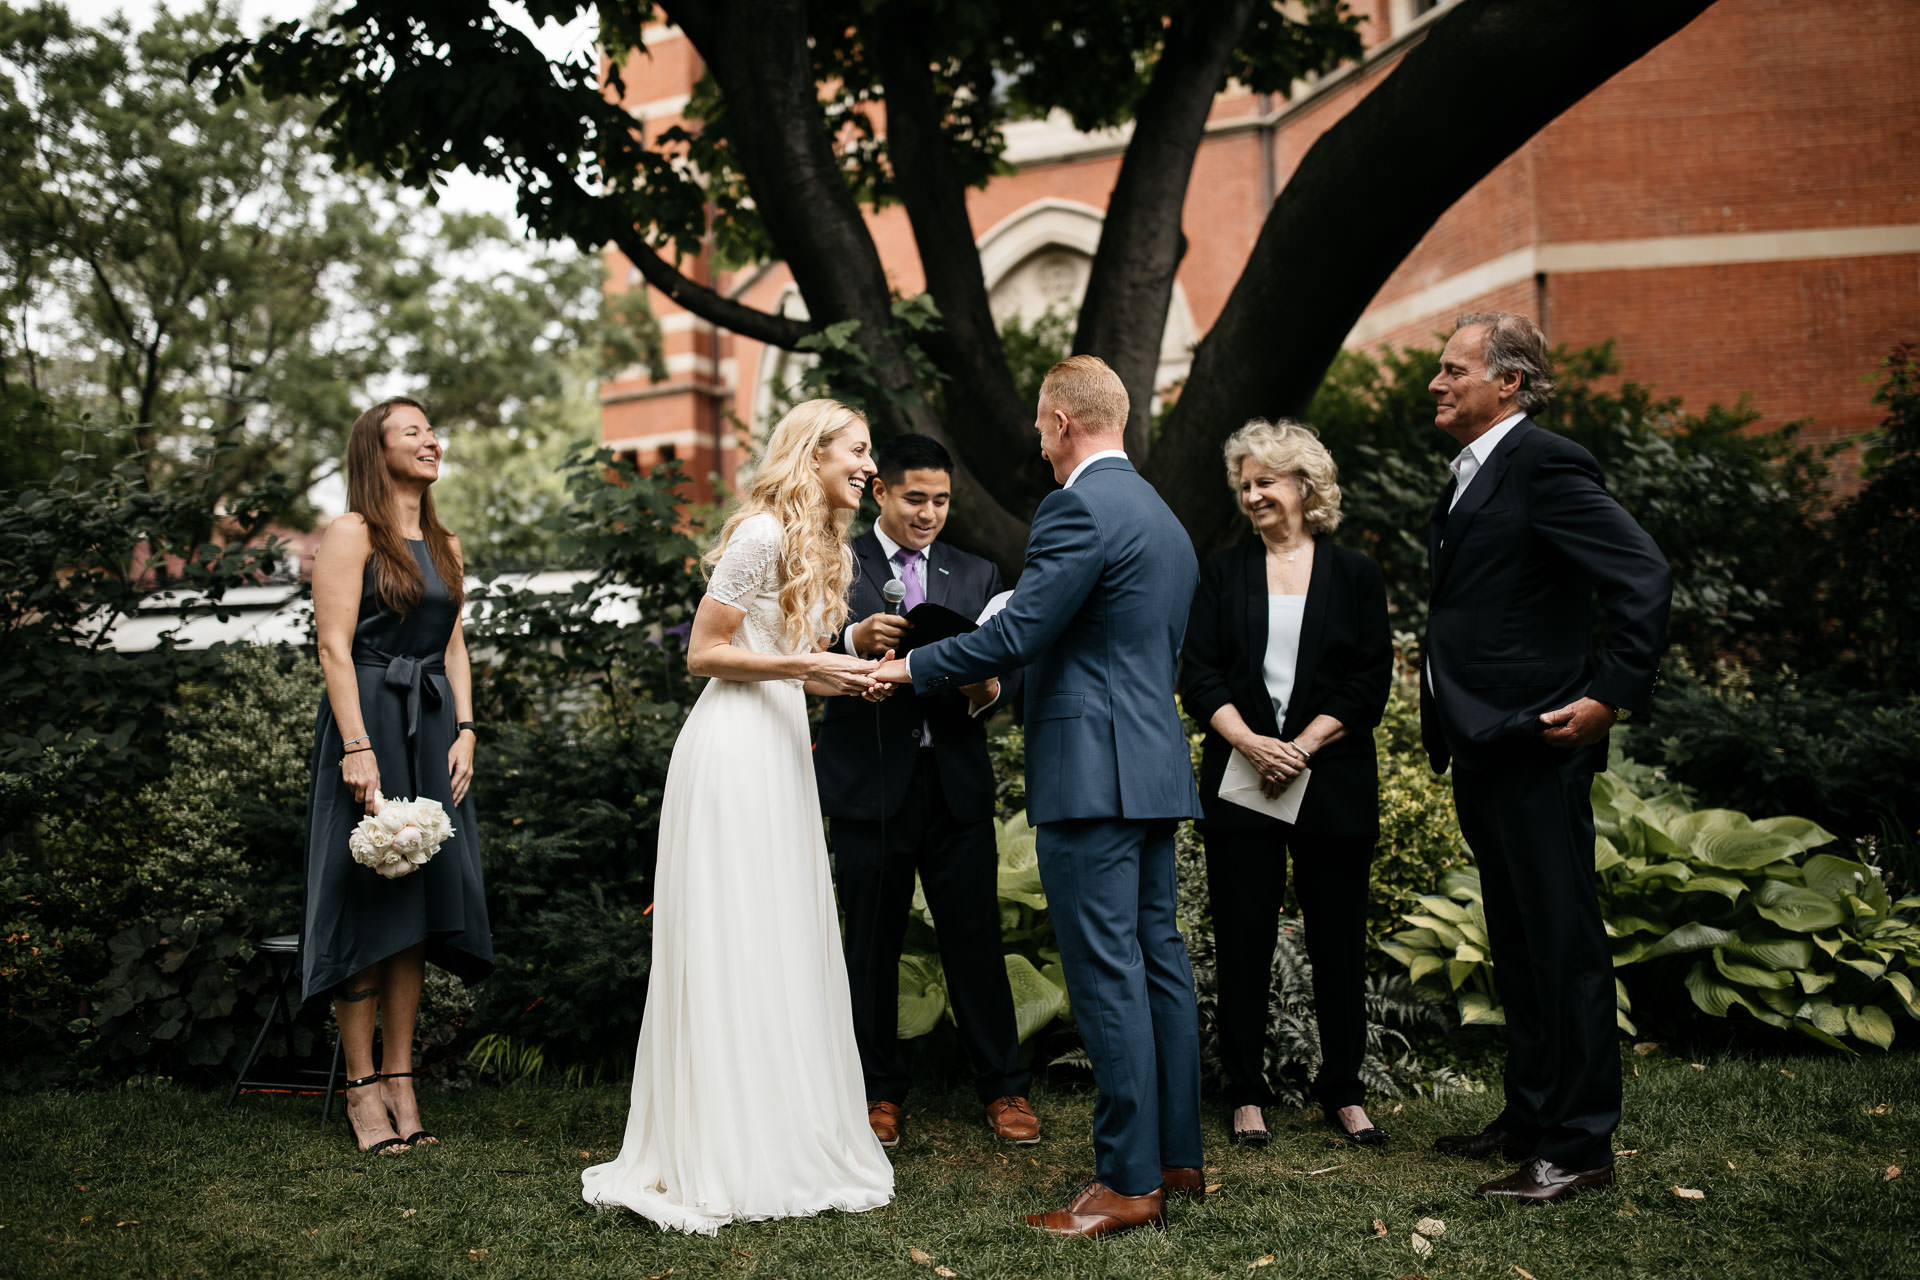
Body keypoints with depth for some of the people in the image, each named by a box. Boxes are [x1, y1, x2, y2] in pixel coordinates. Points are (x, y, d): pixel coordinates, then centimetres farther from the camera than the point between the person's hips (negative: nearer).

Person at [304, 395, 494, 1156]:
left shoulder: (444, 544, 17)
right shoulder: (352, 534, -3)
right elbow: (334, 645, -11)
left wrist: (464, 733, 4)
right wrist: (357, 747, -19)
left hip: (432, 729, 6)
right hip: (368, 722, -6)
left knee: (417, 899, 6)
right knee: (366, 900, -3)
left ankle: (400, 1078, 13)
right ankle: (362, 1088, 4)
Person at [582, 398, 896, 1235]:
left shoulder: (821, 547, 18)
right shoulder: (764, 533, -11)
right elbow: (703, 653, -11)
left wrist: (846, 678, 7)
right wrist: (803, 666, -18)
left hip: (781, 754, 9)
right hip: (734, 750, -9)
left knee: (789, 946, 10)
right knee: (733, 948, -5)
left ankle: (782, 1144, 19)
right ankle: (720, 1159, 3)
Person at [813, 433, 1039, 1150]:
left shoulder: (976, 576, 15)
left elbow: (1001, 667, 9)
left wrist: (989, 690, -13)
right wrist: (853, 640, -27)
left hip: (957, 785, 2)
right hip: (870, 787, -2)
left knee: (976, 939, 3)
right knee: (872, 945, 7)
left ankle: (1003, 1089, 16)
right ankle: (879, 1091, 20)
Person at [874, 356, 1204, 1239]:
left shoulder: (1079, 508, -13)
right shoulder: (1162, 517, 19)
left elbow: (1018, 631, -17)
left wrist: (911, 668, -4)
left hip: (1091, 772, -10)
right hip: (1154, 764, 10)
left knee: (1106, 974, -6)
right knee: (1159, 960, 13)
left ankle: (1130, 1181, -2)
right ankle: (1176, 1155, 21)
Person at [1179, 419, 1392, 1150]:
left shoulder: (1355, 576, 6)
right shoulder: (1223, 573, 9)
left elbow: (1370, 682, 0)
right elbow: (1197, 676, 2)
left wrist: (1302, 746, -12)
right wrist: (1251, 743, -14)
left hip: (1332, 783, 0)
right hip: (1240, 785, 1)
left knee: (1339, 942, 5)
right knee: (1242, 943, 2)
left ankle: (1343, 1091, 18)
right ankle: (1247, 1095, 12)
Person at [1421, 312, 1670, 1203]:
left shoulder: (1546, 466, -12)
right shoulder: (1472, 478, 17)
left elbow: (1645, 578, -19)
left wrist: (1612, 695, -19)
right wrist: (1446, 727, 17)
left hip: (1535, 746, -10)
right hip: (1483, 748, 10)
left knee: (1564, 943, -2)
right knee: (1517, 944, 17)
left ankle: (1579, 1145, 5)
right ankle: (1530, 1116, 28)